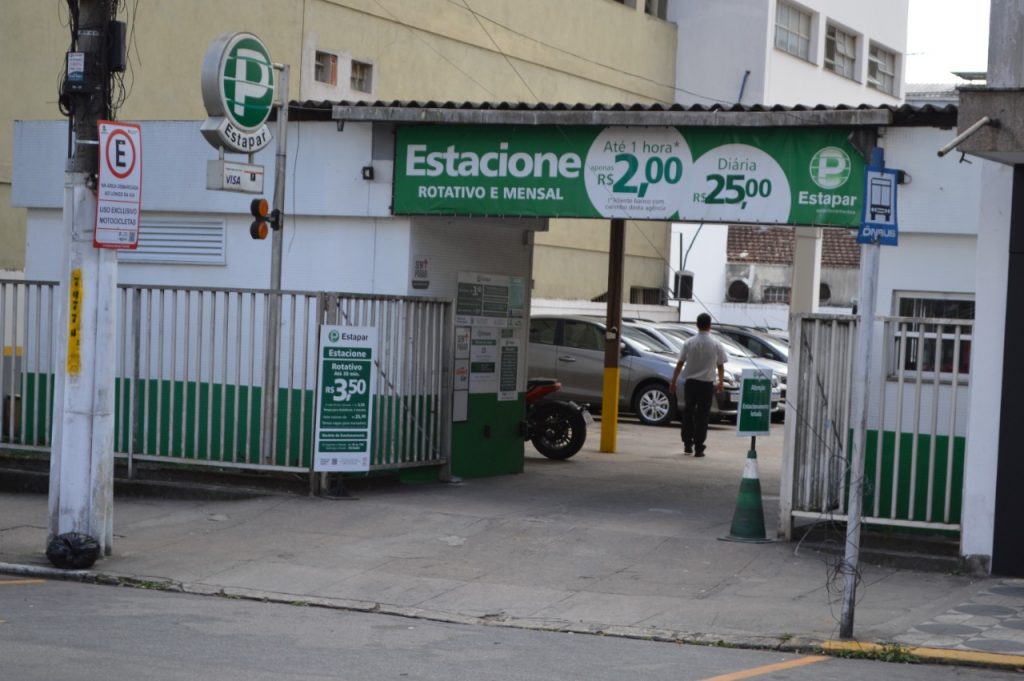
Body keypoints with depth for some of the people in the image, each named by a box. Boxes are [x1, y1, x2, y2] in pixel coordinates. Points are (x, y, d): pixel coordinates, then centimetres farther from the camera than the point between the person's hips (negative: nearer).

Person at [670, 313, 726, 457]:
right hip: (707, 384, -1)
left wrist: (674, 380, 7)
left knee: (688, 412, 15)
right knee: (702, 416, 2)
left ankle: (687, 444, 14)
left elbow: (680, 363, -2)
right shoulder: (716, 345, -4)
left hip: (690, 382, 1)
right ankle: (698, 448, 0)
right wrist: (721, 383, 16)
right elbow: (720, 366, 3)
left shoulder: (689, 343, -3)